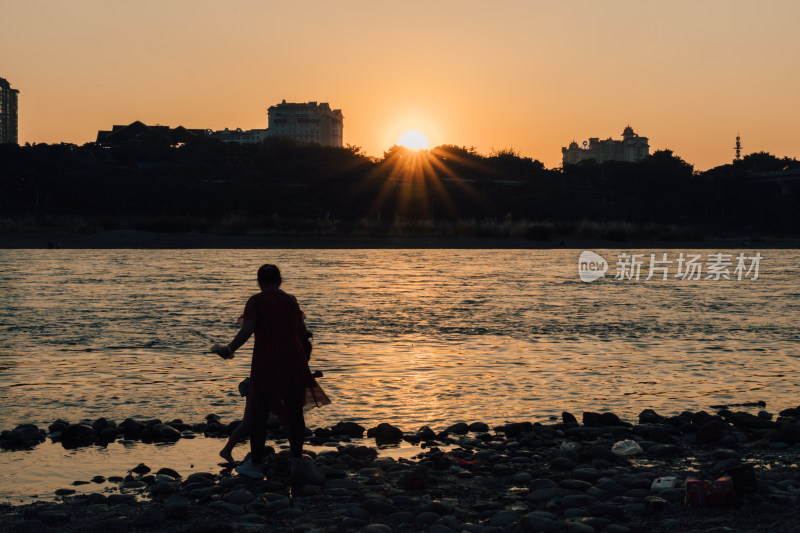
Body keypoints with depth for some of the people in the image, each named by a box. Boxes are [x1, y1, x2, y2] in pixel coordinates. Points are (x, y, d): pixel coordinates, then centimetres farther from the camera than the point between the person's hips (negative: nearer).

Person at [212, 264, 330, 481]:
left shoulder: (256, 301, -4)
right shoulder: (291, 301, 8)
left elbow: (247, 330, -15)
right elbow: (303, 333, 8)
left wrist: (229, 349, -4)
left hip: (266, 362, -3)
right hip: (294, 361, 4)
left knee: (258, 414, 6)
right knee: (294, 412, 11)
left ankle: (256, 463, 11)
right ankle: (297, 459, 10)